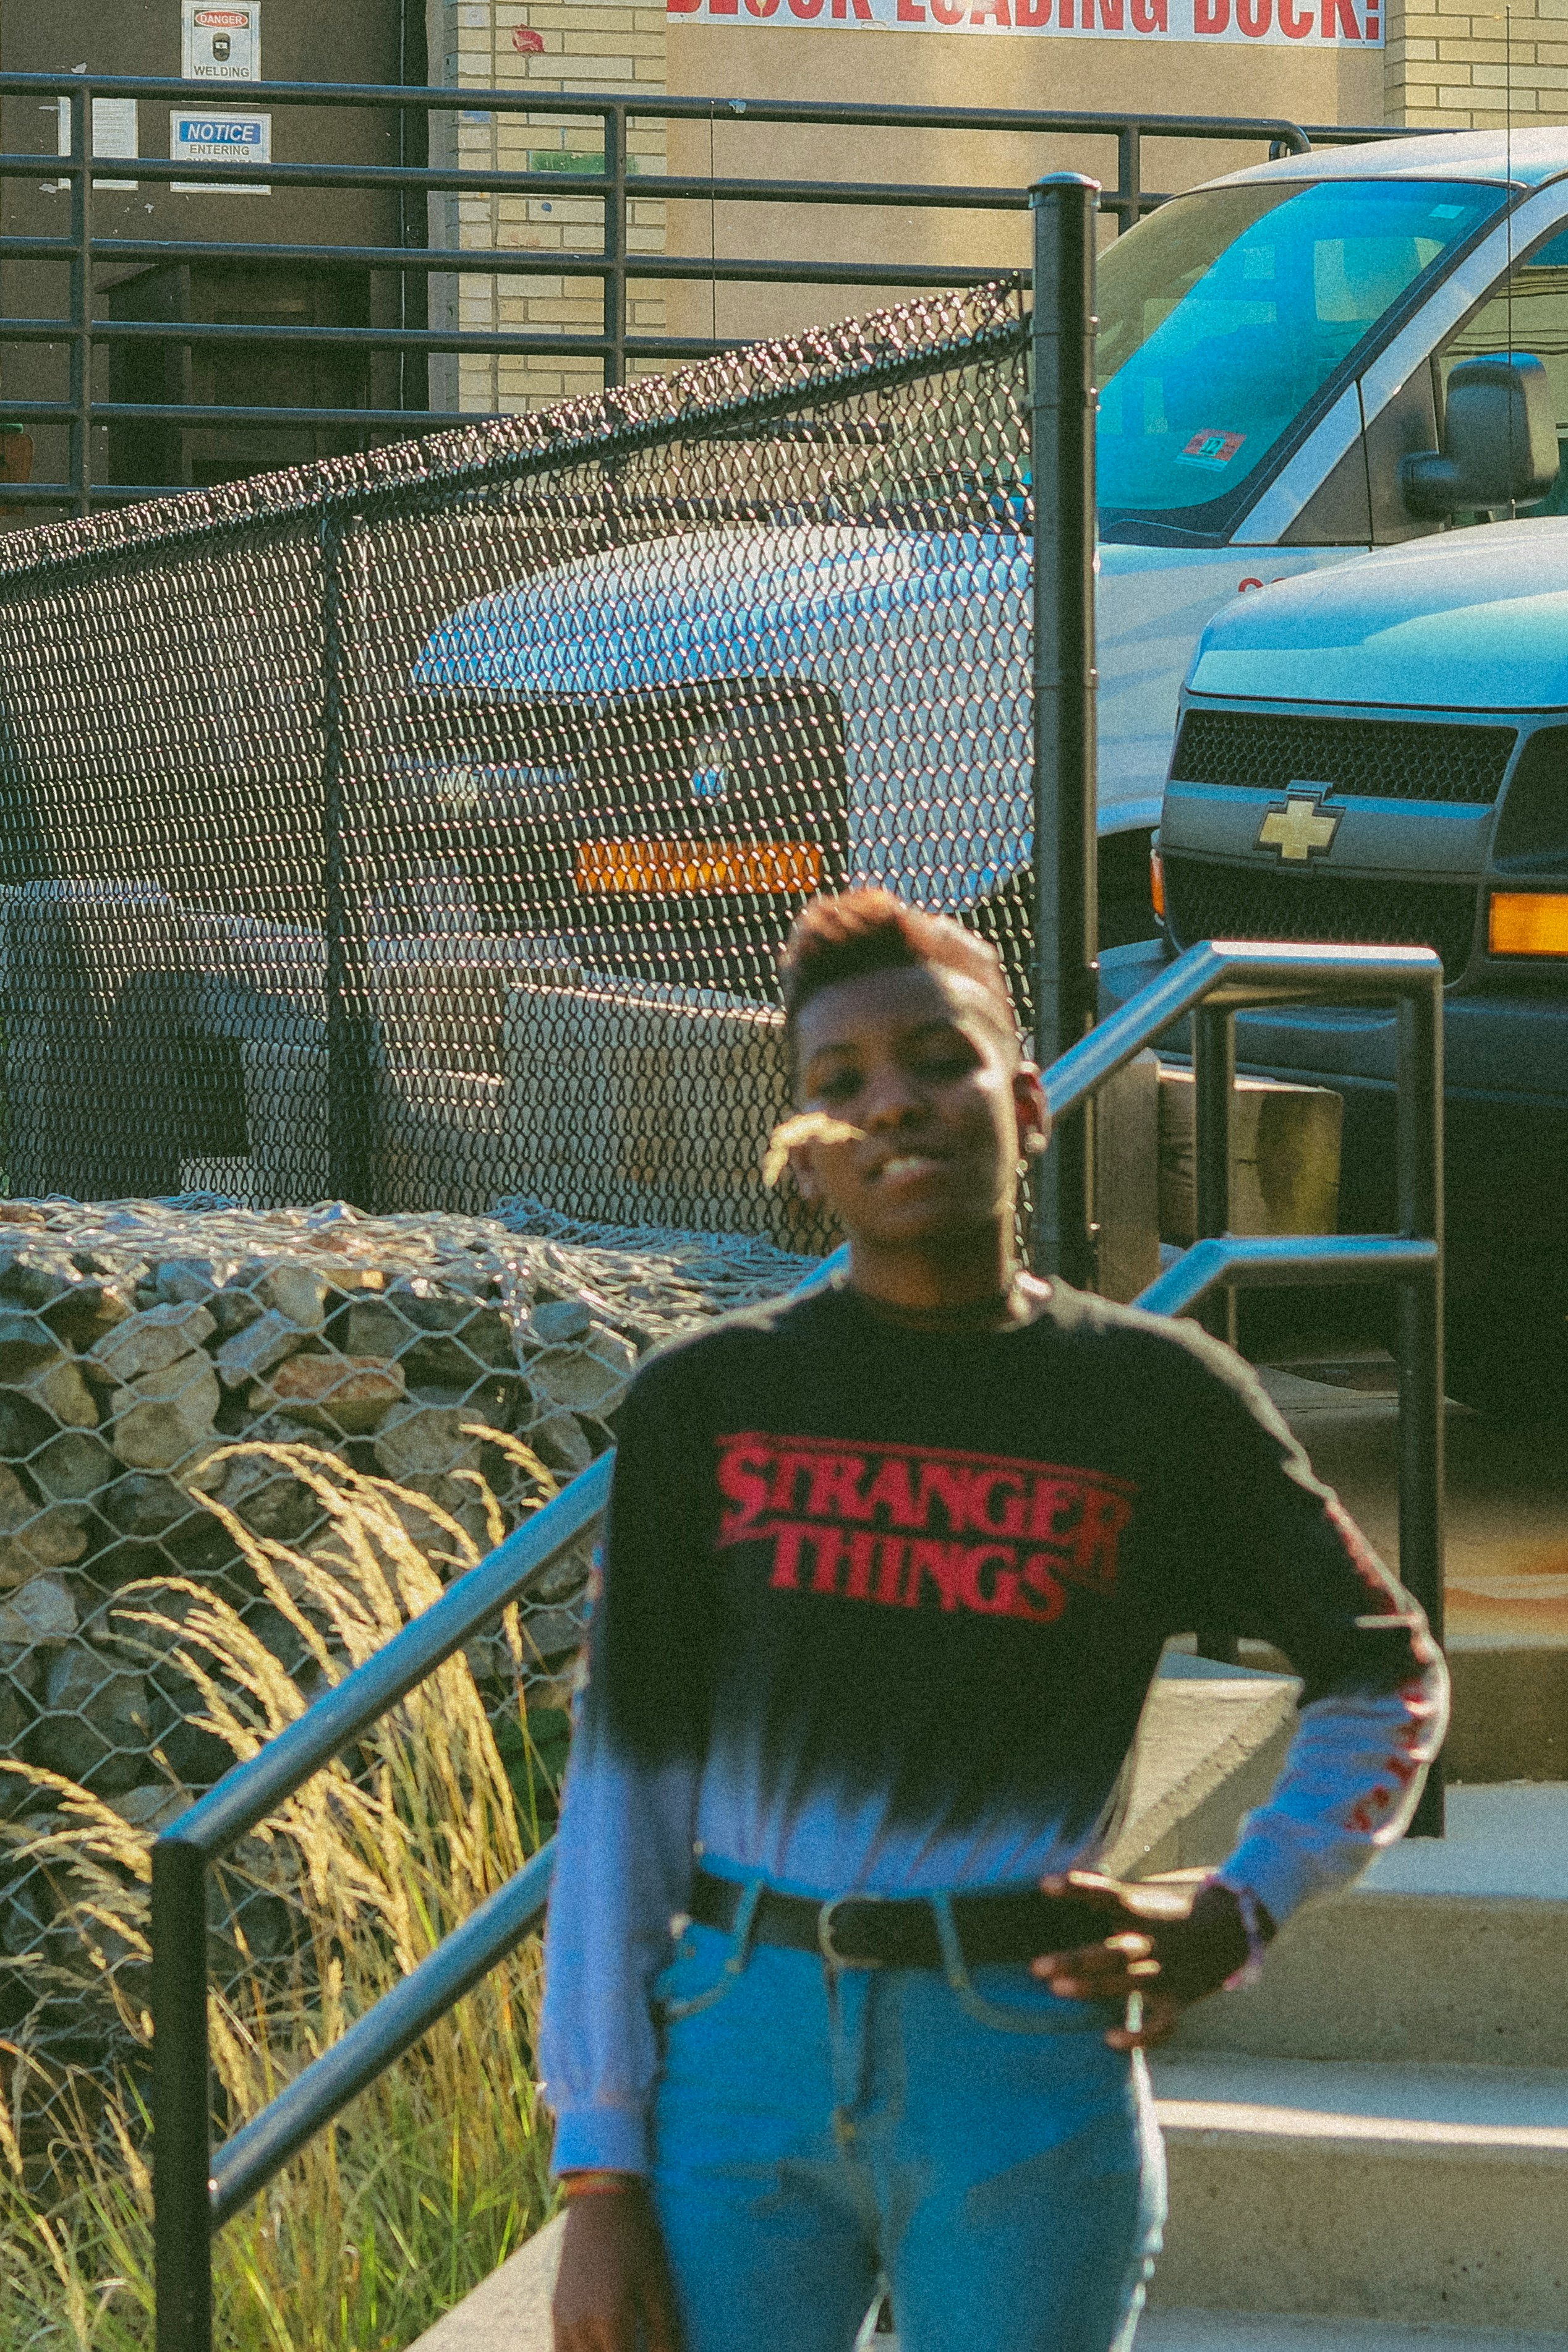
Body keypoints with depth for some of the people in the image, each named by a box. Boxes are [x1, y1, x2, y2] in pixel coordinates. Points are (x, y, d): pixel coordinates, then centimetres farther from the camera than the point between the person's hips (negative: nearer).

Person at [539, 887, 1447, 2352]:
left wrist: (1237, 1916, 4)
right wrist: (598, 2175, -1)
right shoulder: (705, 1405, 5)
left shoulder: (1155, 1399, 4)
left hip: (1028, 2071, -1)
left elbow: (1385, 1672, 18)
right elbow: (623, 1786, 4)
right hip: (740, 2052, 1)